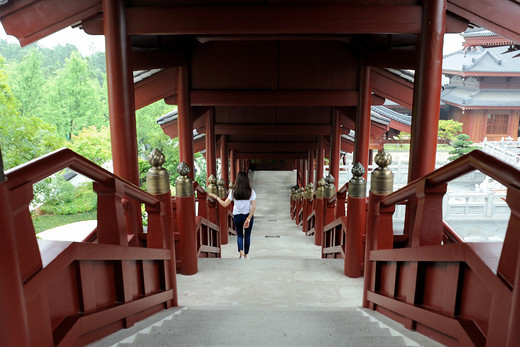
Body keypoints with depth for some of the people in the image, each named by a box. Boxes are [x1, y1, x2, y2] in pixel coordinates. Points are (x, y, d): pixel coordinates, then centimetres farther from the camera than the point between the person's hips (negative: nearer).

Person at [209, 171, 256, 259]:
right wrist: (248, 219, -11)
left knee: (239, 235, 17)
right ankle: (245, 255, 22)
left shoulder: (233, 191, -11)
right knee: (247, 235, 15)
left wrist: (215, 197, 3)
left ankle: (241, 252, -5)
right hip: (248, 216, 0)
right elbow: (253, 207, -14)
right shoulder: (251, 191, -10)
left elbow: (225, 204, -8)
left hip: (237, 216, 0)